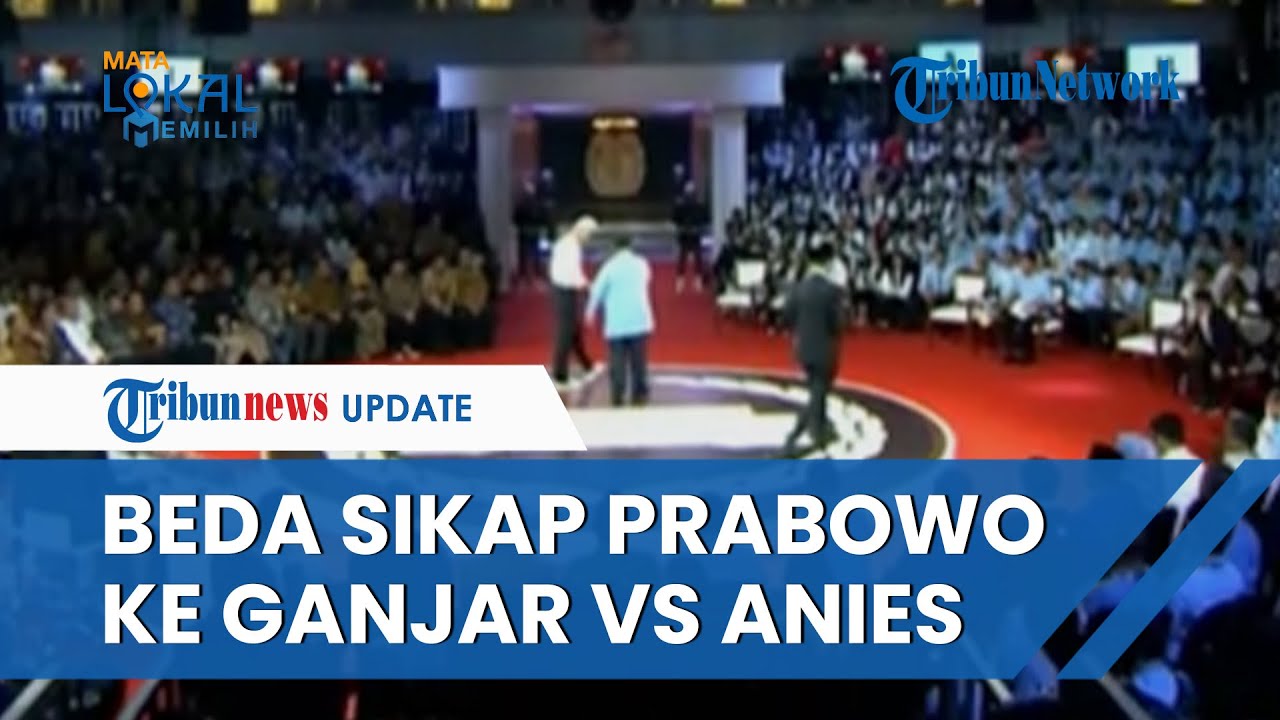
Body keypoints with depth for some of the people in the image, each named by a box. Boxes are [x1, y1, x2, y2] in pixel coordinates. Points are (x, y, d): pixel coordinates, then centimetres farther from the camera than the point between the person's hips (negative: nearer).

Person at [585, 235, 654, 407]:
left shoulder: (610, 267, -7)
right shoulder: (642, 264, 3)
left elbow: (597, 291, 0)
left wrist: (590, 312, 18)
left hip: (616, 323, -2)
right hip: (639, 320, 2)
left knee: (617, 362, 2)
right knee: (638, 361, 9)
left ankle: (617, 396, -3)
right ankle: (640, 394, 10)